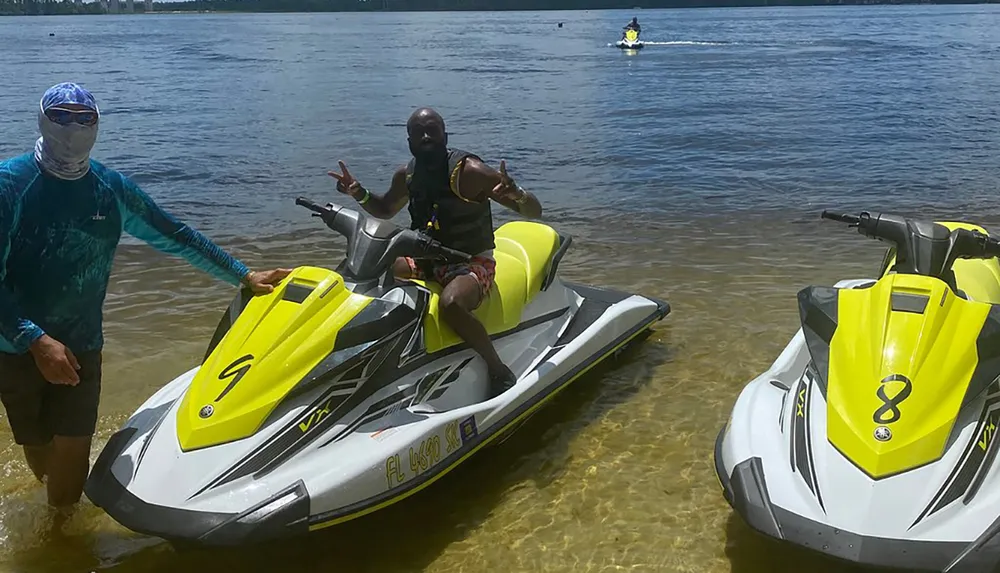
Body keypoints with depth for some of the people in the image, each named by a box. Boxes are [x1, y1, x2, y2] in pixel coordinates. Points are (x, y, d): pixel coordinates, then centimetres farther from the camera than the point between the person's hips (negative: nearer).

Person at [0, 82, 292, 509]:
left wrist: (244, 276, 9)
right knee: (37, 447, 10)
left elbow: (175, 237, 8)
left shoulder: (112, 189, 0)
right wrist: (36, 341, -24)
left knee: (72, 454, -3)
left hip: (81, 347, 2)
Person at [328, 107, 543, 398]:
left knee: (450, 304, -39)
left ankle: (499, 370, -19)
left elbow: (534, 212, -19)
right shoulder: (406, 175, 1)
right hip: (426, 262, 7)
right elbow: (385, 210, 23)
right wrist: (358, 193, 3)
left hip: (472, 262, -7)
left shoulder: (469, 171, -19)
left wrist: (517, 195, -42)